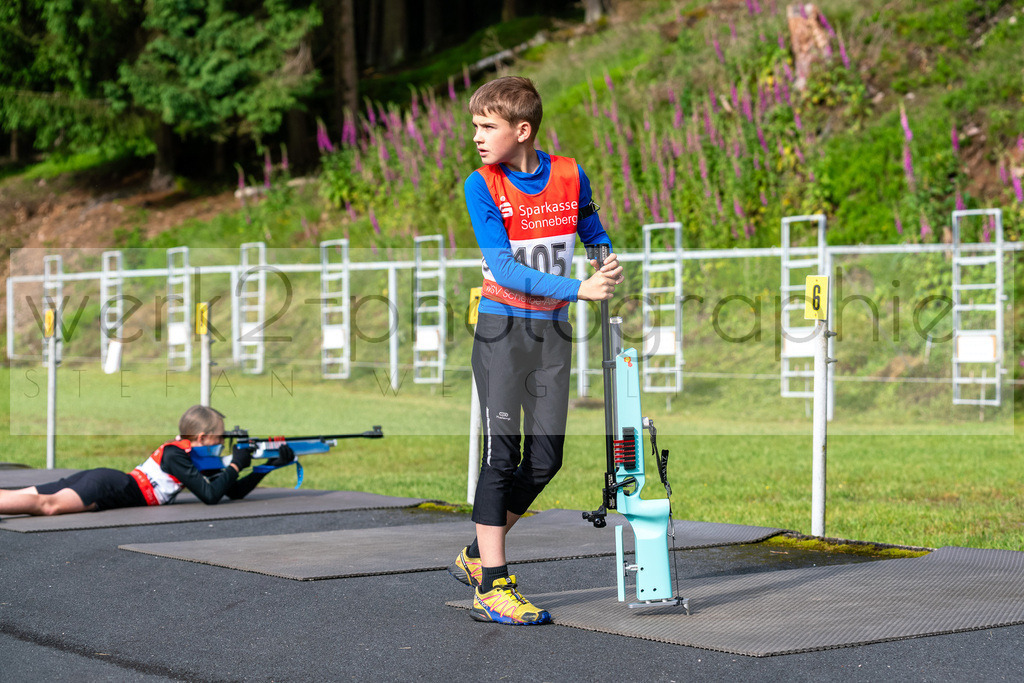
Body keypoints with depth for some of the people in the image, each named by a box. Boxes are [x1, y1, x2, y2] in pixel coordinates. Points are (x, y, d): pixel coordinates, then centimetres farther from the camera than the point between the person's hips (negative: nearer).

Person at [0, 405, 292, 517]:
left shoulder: (198, 456, 20)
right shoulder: (175, 454, -8)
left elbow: (235, 491, 23)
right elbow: (210, 495, -16)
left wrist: (272, 463, 17)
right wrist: (235, 465, -4)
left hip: (102, 479, 9)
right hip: (106, 487, -9)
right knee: (48, 504, -35)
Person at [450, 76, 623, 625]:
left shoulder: (570, 177, 1)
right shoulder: (482, 186, -9)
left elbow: (594, 234, 19)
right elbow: (503, 268, -18)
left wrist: (608, 262, -4)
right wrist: (579, 289, -25)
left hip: (552, 331, 4)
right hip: (502, 329, -4)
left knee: (545, 459, 4)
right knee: (502, 453, -7)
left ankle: (476, 556, 22)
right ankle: (491, 586, -2)